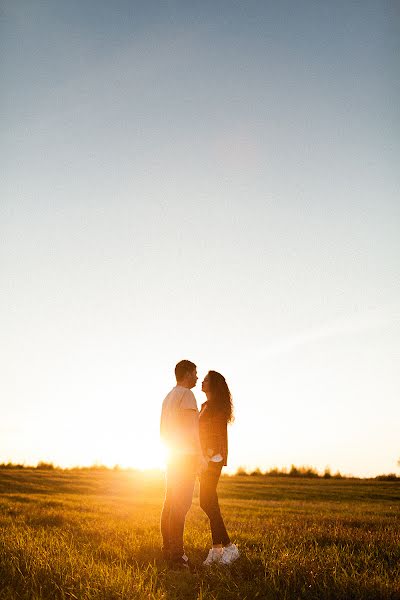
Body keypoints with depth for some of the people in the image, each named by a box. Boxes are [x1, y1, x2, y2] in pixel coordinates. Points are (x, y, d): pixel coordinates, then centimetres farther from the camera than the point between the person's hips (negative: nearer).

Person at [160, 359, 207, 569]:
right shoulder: (186, 395, -11)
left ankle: (168, 548, 16)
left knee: (171, 502, 11)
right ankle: (176, 553, -10)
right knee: (181, 504, -10)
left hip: (172, 455, 10)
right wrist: (201, 456, -16)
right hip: (186, 455, -10)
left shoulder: (168, 396, 18)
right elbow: (190, 428, -18)